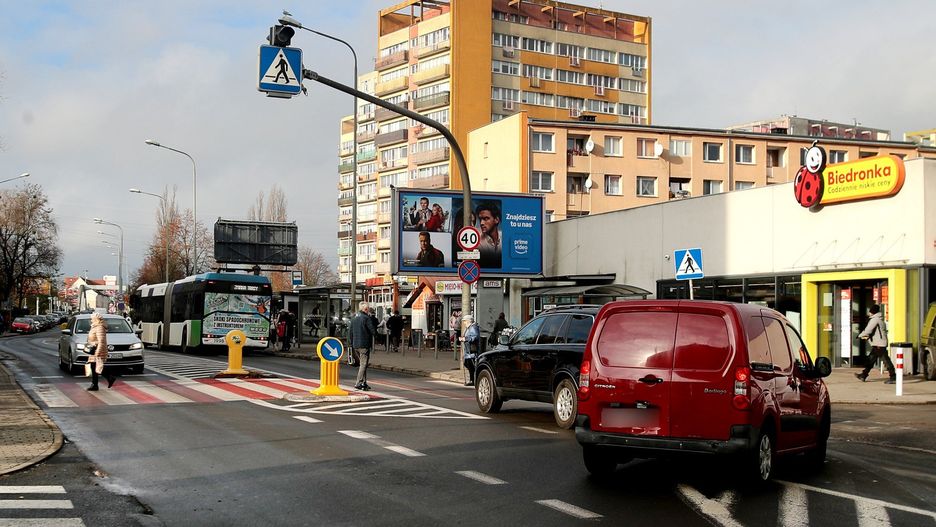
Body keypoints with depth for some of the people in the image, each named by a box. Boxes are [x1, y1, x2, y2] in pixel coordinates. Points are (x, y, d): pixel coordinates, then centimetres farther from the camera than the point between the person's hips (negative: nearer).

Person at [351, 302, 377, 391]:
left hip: (356, 345, 8)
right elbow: (373, 331, -15)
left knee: (361, 364, 16)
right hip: (364, 345, -8)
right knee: (363, 364, -6)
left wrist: (352, 344, 22)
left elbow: (351, 332, 16)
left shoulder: (354, 319, 12)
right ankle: (359, 383, -12)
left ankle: (364, 383, 19)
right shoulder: (367, 318, -12)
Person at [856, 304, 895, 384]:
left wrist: (860, 335, 0)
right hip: (877, 344, 10)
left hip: (879, 344, -10)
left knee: (886, 360, -6)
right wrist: (868, 337, 9)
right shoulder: (879, 319, 18)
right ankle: (863, 375, 17)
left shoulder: (875, 319, -14)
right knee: (870, 360, 13)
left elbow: (868, 331, -17)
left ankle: (893, 377, -4)